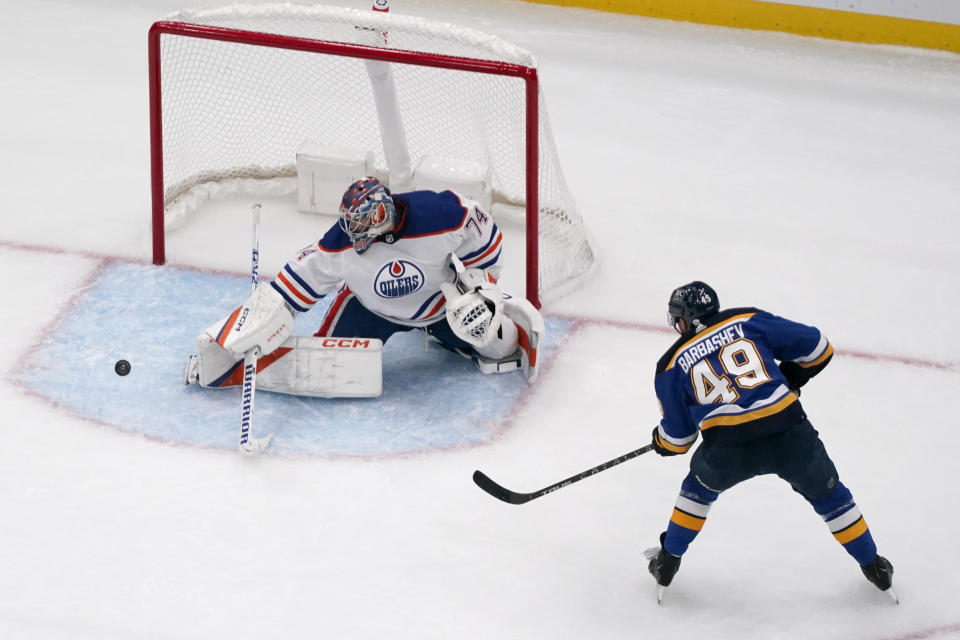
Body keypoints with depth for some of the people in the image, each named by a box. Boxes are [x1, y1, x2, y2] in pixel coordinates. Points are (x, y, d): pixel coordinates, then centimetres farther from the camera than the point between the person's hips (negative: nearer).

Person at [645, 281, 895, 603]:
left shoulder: (673, 364, 14)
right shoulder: (749, 321, 14)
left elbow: (677, 439, 19)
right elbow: (817, 348, 13)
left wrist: (660, 441, 42)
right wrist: (789, 378, 30)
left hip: (727, 450, 0)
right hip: (788, 433, 0)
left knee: (700, 487, 33)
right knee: (827, 493, 25)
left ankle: (667, 562, 40)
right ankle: (873, 567, 34)